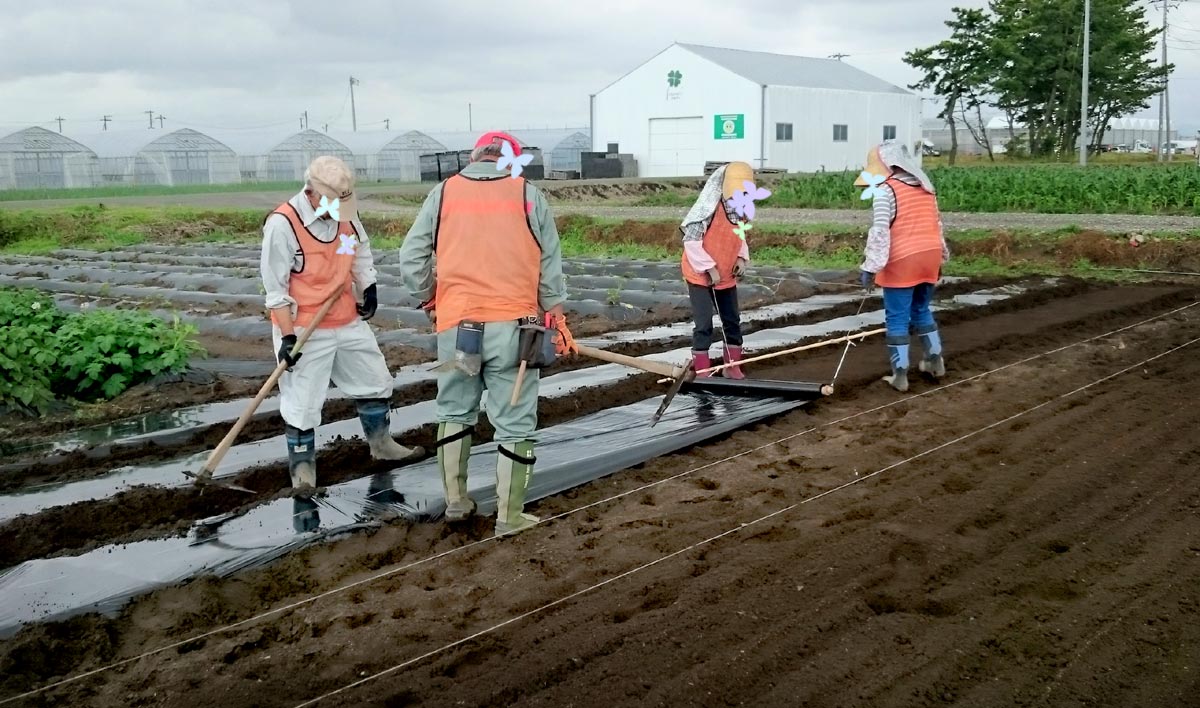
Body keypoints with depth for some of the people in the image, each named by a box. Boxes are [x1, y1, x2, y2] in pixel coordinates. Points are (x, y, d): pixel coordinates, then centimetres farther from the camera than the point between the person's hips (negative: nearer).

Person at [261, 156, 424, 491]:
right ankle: (302, 465, 16)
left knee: (375, 381, 18)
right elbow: (275, 287, -16)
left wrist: (369, 287, 7)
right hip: (304, 330, -7)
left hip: (349, 321, 7)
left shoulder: (346, 213, -2)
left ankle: (380, 442, 37)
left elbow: (360, 250, 19)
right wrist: (287, 337, -17)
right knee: (303, 403, -1)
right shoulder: (282, 224, -20)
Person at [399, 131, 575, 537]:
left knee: (455, 412, 20)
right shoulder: (528, 195, 2)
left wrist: (429, 300, 20)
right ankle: (509, 517, 11)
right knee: (515, 422, 6)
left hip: (456, 325, 2)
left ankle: (455, 501, 28)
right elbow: (550, 266, 4)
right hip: (512, 326, -2)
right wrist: (556, 320, 12)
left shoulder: (443, 193, 5)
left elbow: (411, 259, 4)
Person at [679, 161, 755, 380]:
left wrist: (742, 258, -1)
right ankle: (702, 372, 5)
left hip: (726, 276, 8)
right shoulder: (711, 207, -23)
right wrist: (709, 267, -20)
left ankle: (732, 367, 26)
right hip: (700, 275, -8)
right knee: (704, 325, -6)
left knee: (733, 321, 13)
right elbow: (691, 240, -23)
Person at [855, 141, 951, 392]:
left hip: (902, 260, -7)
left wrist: (870, 266, -16)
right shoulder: (926, 186, 13)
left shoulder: (885, 190, -11)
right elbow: (936, 223, 17)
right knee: (922, 310, 23)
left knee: (897, 318, 1)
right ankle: (935, 361, 30)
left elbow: (879, 230, -18)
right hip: (929, 255, 7)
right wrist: (941, 256, 24)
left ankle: (900, 375, 2)